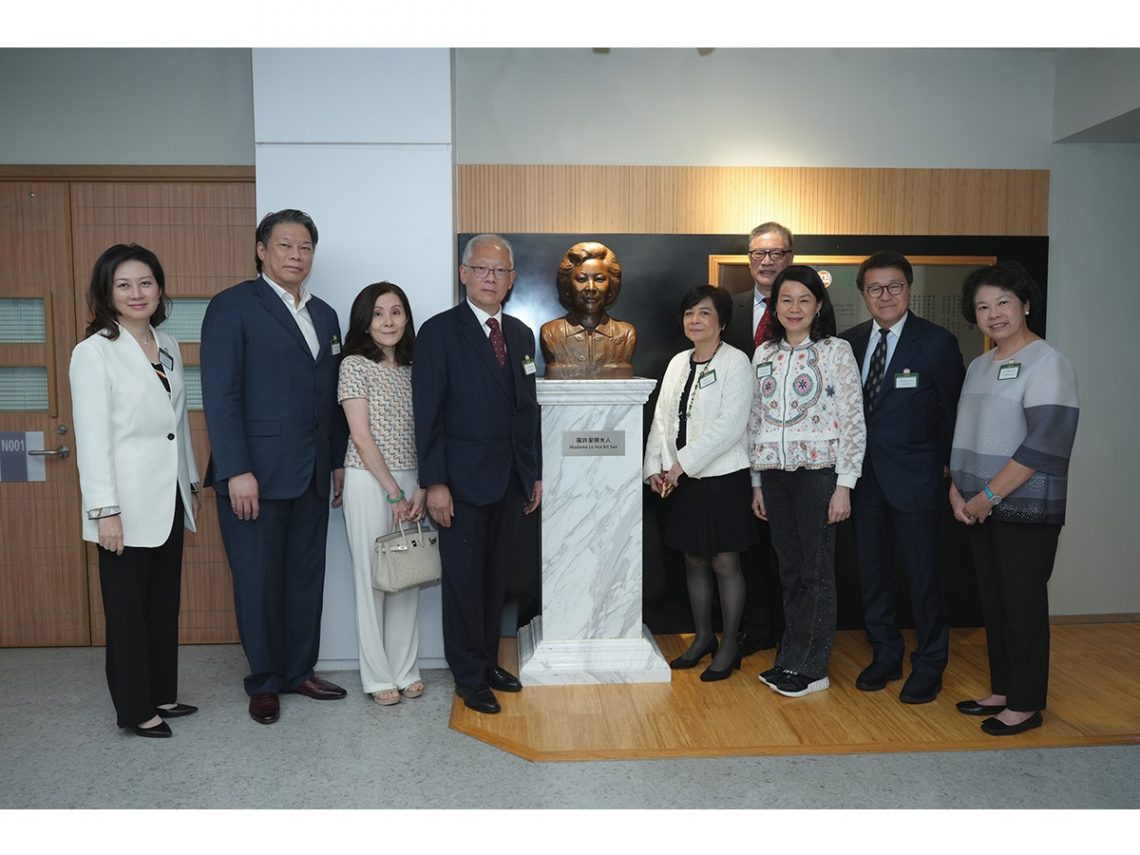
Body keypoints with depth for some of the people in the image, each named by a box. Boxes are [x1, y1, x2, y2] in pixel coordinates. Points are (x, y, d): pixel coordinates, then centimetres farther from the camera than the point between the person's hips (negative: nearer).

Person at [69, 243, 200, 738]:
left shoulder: (168, 346, 9)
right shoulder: (93, 352, -9)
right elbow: (91, 437, -13)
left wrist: (191, 486, 16)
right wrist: (105, 510, -16)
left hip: (168, 500, 6)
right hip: (127, 504, -6)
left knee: (165, 602, 15)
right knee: (128, 607, 6)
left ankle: (162, 695, 29)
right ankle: (135, 710, 20)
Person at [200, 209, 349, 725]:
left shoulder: (324, 315, 14)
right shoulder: (233, 306, -5)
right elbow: (220, 394, -11)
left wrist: (339, 460, 12)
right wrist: (237, 471, -17)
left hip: (311, 475, 6)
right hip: (255, 473, -6)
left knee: (306, 578, 12)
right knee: (258, 582, 6)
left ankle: (298, 671, 28)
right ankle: (264, 682, 23)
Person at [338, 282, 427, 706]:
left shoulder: (412, 368, 11)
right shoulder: (355, 365, -5)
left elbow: (423, 434, 9)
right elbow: (361, 437, -10)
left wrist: (421, 488, -2)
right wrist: (393, 491, -11)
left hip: (410, 481, 5)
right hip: (369, 481, -5)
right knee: (372, 577, 3)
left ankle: (405, 669, 21)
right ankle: (378, 676, 15)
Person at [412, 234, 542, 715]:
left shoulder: (521, 335, 12)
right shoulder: (439, 332, -6)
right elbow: (428, 414, -10)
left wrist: (535, 473, 12)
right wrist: (434, 483, -15)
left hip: (511, 480, 6)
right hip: (464, 480, -5)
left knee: (496, 577, 14)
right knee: (464, 580, 4)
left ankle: (489, 662, 29)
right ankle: (469, 677, 18)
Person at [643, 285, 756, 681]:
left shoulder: (735, 362, -9)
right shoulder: (678, 362, 11)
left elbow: (731, 425, -17)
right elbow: (662, 418, 10)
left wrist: (683, 463, -18)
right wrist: (655, 467, -1)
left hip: (723, 478, -6)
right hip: (683, 481, 6)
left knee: (724, 563, 2)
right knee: (694, 560, 14)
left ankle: (729, 645, 17)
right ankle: (703, 637, 29)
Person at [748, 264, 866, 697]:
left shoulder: (836, 351, -3)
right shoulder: (763, 354, 9)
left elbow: (853, 420, -7)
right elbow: (756, 420, 12)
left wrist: (844, 485, -11)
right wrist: (757, 483, 11)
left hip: (818, 471, -4)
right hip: (775, 472, 4)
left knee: (816, 571, 3)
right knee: (790, 569, 11)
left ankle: (809, 667, 13)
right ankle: (792, 659, 22)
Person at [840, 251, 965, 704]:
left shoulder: (937, 342, -6)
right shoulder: (850, 341, 6)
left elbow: (955, 408, -2)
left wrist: (947, 464, -2)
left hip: (914, 477, -4)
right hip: (864, 475, 5)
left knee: (922, 572, 4)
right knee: (872, 570, 13)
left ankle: (929, 666, 21)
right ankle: (885, 655, 30)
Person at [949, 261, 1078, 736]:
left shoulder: (1047, 362, -11)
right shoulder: (979, 366, 12)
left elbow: (1046, 442, -19)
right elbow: (962, 433, 15)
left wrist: (989, 495, -17)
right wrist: (956, 490, 1)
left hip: (1027, 509, -7)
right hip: (980, 508, 7)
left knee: (1024, 605, 2)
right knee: (993, 602, 13)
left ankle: (1026, 704, 16)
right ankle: (1002, 691, 27)